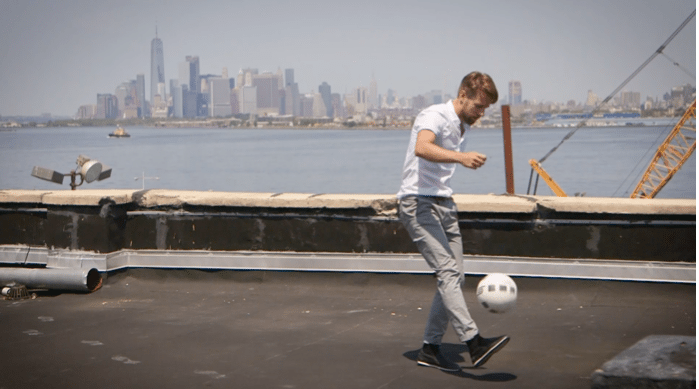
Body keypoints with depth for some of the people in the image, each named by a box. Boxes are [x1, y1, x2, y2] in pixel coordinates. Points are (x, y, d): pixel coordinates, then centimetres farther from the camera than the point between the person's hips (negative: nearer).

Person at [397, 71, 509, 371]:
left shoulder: (463, 127, 17)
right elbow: (423, 148, -35)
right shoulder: (435, 116, -12)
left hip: (444, 204, 9)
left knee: (455, 276, 5)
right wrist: (460, 156, -49)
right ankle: (474, 342, -29)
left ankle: (430, 349, 12)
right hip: (417, 203, -9)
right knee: (447, 270, -20)